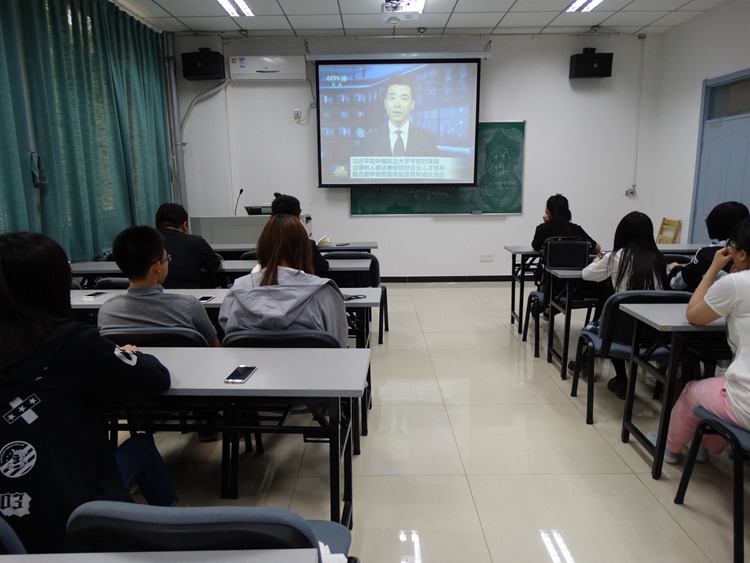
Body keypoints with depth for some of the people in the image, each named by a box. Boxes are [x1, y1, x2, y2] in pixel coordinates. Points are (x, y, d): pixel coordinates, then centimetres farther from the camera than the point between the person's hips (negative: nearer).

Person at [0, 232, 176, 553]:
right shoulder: (69, 344, -19)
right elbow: (157, 379, -7)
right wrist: (130, 357, 13)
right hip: (73, 526, -5)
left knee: (139, 446, 26)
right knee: (142, 444, 23)